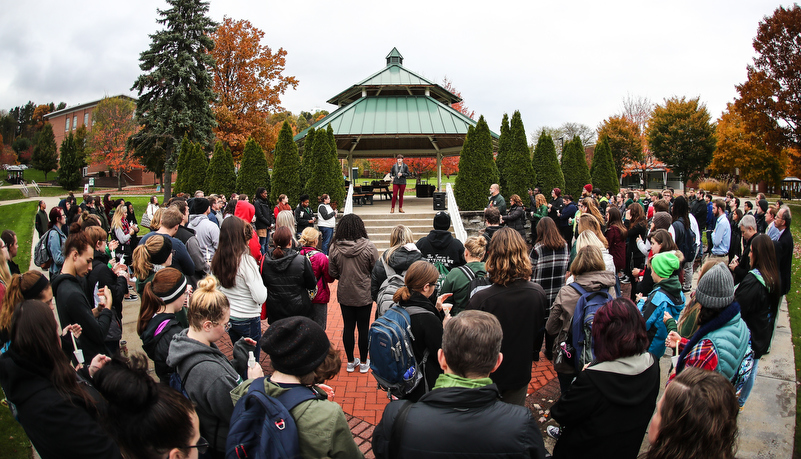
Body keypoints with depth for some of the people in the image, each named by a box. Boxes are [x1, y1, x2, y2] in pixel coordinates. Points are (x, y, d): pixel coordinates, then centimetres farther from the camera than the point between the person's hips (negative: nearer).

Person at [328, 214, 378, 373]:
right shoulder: (369, 247, -16)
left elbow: (332, 273, -1)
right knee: (363, 328, 10)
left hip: (344, 294, 2)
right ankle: (363, 363, 22)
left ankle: (350, 361, 26)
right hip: (364, 294, -2)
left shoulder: (335, 248, -10)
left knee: (348, 326, 14)